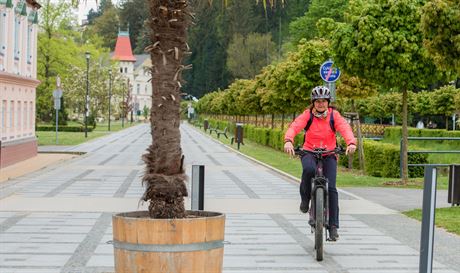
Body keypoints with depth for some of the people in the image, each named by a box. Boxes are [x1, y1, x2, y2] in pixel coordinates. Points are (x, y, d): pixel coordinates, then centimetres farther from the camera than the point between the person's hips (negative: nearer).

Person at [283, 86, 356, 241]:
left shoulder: (334, 115, -4)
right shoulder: (307, 115, -6)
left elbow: (345, 128, -20)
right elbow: (294, 127, -22)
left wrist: (351, 143, -42)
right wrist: (288, 141, -44)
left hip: (329, 154, 1)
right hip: (309, 152, -1)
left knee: (331, 188, -13)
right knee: (308, 169, -36)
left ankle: (333, 226, -5)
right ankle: (305, 198, -7)